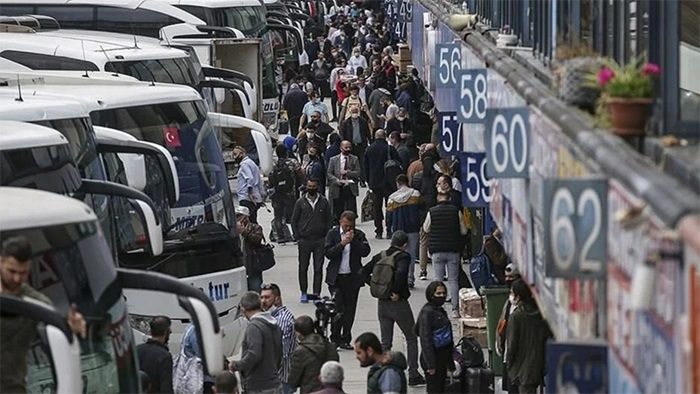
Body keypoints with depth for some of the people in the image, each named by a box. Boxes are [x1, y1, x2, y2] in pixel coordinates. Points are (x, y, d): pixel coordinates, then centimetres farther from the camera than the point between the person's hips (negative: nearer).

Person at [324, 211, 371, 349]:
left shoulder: (359, 235, 4)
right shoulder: (332, 234, 1)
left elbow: (365, 252, -7)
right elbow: (328, 253, -9)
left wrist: (354, 240, -15)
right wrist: (342, 243, -18)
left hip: (353, 277, 2)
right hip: (336, 278, -2)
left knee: (349, 310, 6)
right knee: (337, 308, -9)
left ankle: (345, 339, 13)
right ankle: (335, 338, 0)